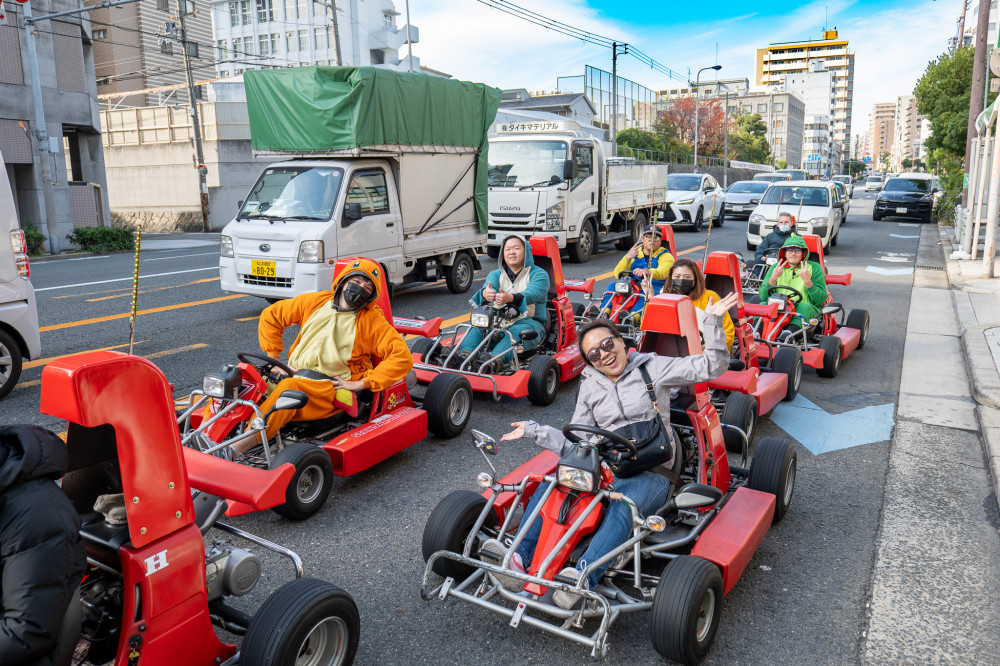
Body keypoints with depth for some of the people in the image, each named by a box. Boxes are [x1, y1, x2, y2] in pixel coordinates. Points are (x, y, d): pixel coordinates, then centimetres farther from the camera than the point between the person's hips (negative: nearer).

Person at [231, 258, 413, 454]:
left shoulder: (373, 321, 2)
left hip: (330, 387, -5)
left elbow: (402, 357, -8)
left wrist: (361, 383, -13)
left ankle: (240, 446, -46)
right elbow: (271, 316, 21)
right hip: (292, 376, 5)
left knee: (290, 387, -36)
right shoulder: (315, 302, 13)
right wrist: (273, 359, 10)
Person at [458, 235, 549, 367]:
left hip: (529, 322, -4)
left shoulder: (539, 274, 2)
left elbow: (531, 294, -20)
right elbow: (489, 285, -8)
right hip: (500, 321, 4)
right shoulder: (496, 274, 16)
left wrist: (511, 298, -42)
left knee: (517, 332, -36)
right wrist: (485, 293, -36)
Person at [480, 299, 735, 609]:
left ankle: (583, 578, -55)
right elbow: (575, 441, 14)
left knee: (624, 505, -37)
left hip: (651, 473, -3)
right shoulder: (590, 386, 16)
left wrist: (712, 320, -12)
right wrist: (533, 431, 3)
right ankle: (519, 558, -38)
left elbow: (712, 366, -1)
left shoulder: (653, 368, 5)